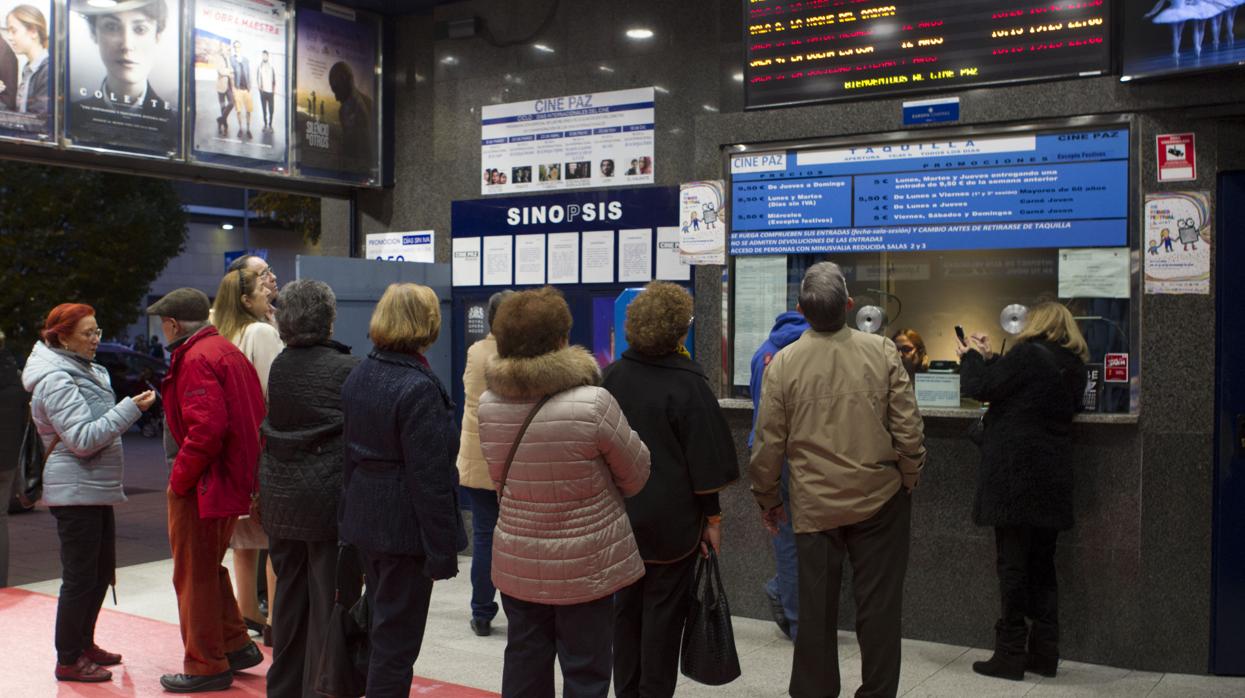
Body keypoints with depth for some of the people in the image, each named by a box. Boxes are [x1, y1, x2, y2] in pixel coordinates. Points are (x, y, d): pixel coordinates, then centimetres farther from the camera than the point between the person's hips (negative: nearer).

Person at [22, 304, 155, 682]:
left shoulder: (86, 371, 13)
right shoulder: (55, 381, -16)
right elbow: (83, 439, -23)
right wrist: (130, 408, -24)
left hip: (97, 490, 10)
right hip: (75, 492, -10)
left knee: (102, 571, 16)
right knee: (80, 577, -2)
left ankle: (84, 644, 30)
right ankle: (68, 660, 9)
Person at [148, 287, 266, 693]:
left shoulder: (196, 359, -17)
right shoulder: (227, 351, 13)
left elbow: (206, 427, -28)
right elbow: (256, 415, 16)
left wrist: (179, 479, -17)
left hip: (201, 486, -10)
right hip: (232, 481, 10)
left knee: (195, 576, 2)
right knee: (209, 569, 22)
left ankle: (206, 667, 12)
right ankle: (236, 646, 28)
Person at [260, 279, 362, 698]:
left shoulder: (278, 366, 5)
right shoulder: (346, 369, -13)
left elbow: (273, 427, 11)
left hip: (280, 497, 7)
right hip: (330, 498, -7)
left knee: (289, 596, 18)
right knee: (330, 601, 2)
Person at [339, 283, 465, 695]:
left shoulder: (358, 376, 6)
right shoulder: (419, 388, -21)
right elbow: (430, 478, -22)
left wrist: (355, 504, 20)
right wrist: (442, 550, -17)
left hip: (365, 518, 9)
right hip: (405, 526, -9)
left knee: (381, 623, 23)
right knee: (397, 637, 3)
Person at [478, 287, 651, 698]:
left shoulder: (489, 404, -5)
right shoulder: (593, 404, -20)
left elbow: (500, 481, 7)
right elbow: (637, 476, -6)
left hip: (517, 564, 5)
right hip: (584, 569, -5)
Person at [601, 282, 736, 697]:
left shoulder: (613, 376, 0)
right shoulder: (686, 384, -15)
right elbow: (703, 460, -13)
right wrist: (713, 516, -3)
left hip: (619, 513, 5)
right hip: (671, 518, -5)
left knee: (626, 605, 15)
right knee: (663, 609, 6)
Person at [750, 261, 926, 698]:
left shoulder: (783, 362, -8)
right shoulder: (882, 351, -8)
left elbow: (768, 445, -4)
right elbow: (909, 430, -6)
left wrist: (767, 499, 10)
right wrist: (909, 480, 11)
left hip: (814, 505, 0)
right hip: (880, 500, 0)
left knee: (816, 611, 11)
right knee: (878, 607, 11)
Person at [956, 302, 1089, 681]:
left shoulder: (1028, 354, -13)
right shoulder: (1074, 366, 12)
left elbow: (981, 387, -11)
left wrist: (971, 357, 7)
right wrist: (989, 358, 17)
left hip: (1015, 475, -7)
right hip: (1052, 479, 8)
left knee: (1012, 563, -1)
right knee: (1042, 565, 14)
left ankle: (1011, 653, 4)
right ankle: (1044, 653, 19)